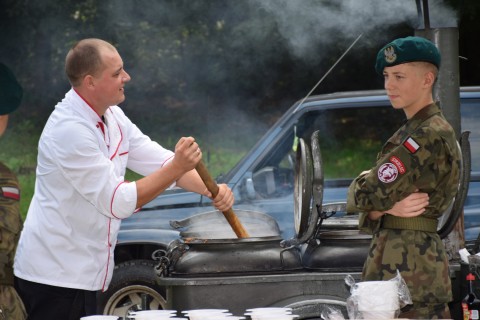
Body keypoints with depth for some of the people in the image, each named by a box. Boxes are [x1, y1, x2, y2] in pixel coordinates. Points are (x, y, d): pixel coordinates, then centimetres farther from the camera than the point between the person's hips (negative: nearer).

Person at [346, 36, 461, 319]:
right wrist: (389, 206, -9)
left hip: (411, 269, -10)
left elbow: (366, 195, -17)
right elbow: (366, 205, 13)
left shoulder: (431, 137, -13)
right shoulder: (410, 132, 19)